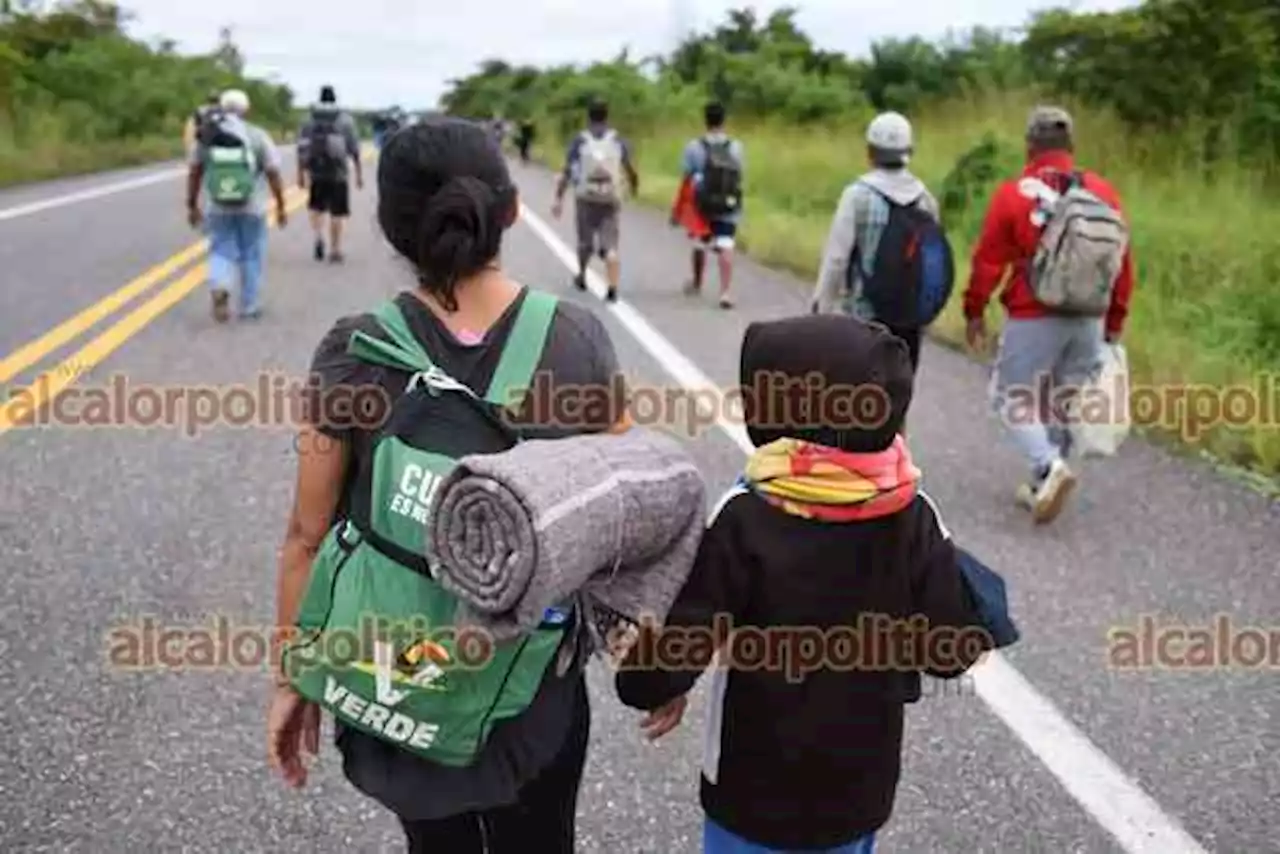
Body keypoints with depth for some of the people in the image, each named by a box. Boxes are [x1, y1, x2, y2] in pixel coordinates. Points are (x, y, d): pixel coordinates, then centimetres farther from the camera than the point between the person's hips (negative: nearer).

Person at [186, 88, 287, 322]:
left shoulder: (206, 136, 2)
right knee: (251, 256, 11)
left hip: (218, 209, 1)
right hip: (251, 208, -1)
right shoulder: (258, 136, -4)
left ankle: (219, 288, -19)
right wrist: (281, 207, 3)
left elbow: (194, 173, 4)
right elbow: (273, 174, -5)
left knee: (221, 253, 10)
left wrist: (192, 206, 13)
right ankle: (249, 307, 18)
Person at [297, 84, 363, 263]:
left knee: (317, 208, 18)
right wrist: (359, 174, 3)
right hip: (338, 174, -2)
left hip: (316, 173, 2)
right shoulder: (345, 120, -1)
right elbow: (354, 149, -3)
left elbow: (302, 149, 4)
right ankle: (335, 250, 7)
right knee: (337, 213, 5)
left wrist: (301, 174, 10)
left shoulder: (309, 121, 5)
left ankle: (318, 236, -6)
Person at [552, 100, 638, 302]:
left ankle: (582, 277, 38)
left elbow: (567, 172, -6)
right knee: (610, 245, -2)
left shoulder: (579, 141, -1)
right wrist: (635, 186, 21)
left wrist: (558, 199, -5)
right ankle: (613, 288, -16)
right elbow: (630, 170, 2)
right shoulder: (618, 141, 1)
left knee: (585, 241, 18)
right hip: (611, 200, 0)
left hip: (586, 198, 1)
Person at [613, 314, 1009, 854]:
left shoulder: (746, 517, -24)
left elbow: (682, 638, -21)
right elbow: (951, 646, -7)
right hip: (861, 788, 4)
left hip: (757, 790, -4)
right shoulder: (913, 517, -13)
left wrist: (653, 684, 0)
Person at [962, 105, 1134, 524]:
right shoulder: (1104, 193, 3)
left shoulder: (1013, 194, -10)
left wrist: (974, 312, 7)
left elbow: (987, 260, -6)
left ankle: (1049, 465, -14)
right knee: (1065, 403, 14)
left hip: (1034, 320, -5)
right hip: (1089, 321, 5)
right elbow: (1123, 263, 8)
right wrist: (1115, 321, 18)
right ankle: (1041, 488, 21)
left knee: (1011, 395, 7)